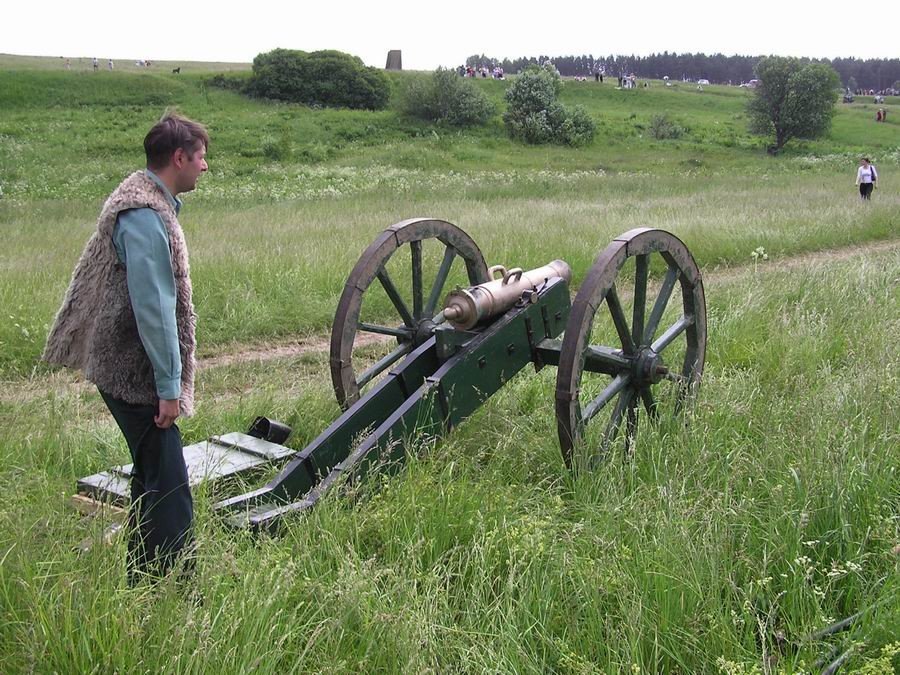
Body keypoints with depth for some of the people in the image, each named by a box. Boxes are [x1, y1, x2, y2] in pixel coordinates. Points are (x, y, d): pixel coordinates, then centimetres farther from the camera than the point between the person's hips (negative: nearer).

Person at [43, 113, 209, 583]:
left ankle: (142, 583, 30)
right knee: (169, 487, -9)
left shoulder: (147, 202, 13)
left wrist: (167, 377, 21)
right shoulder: (144, 216, -20)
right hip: (136, 372, -11)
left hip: (123, 367, 11)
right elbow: (153, 307, -23)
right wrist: (169, 384, -20)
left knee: (151, 477, 18)